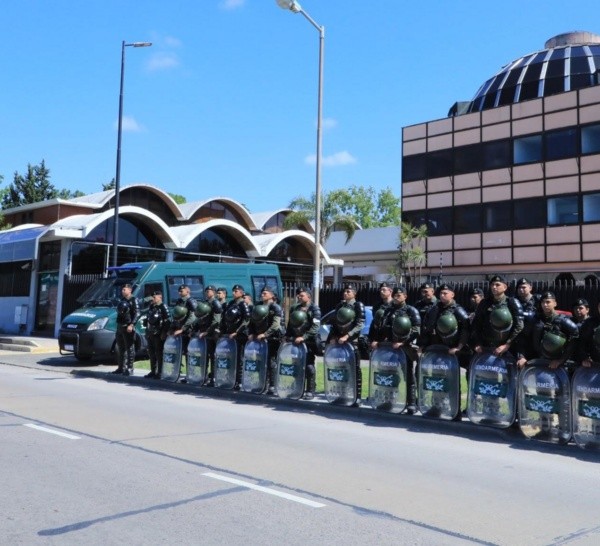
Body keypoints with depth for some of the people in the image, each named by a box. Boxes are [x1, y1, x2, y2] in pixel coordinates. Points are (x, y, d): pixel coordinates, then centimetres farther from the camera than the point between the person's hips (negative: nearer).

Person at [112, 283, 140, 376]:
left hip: (128, 327, -8)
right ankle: (121, 367, 20)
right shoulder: (122, 300, 18)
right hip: (120, 327, 8)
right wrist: (118, 325, 10)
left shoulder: (133, 300, -6)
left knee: (130, 348, -5)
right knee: (120, 349, 12)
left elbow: (137, 314, -14)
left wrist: (131, 325, -22)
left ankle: (130, 368, -3)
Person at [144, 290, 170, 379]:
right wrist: (147, 331, 19)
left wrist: (164, 332, -19)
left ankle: (159, 373, -2)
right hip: (150, 334, 9)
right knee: (151, 353, 13)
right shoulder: (151, 307, 16)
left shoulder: (163, 307, -9)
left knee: (159, 354, -5)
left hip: (159, 334, -8)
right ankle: (153, 371, 22)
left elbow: (168, 321, -15)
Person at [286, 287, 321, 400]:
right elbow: (290, 325, 19)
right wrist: (288, 337, 7)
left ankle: (310, 391, 1)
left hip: (309, 341, -6)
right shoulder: (294, 308, 14)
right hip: (296, 341, 6)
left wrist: (304, 337, -25)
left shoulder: (314, 308, -5)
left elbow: (315, 327, -16)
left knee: (309, 365, -5)